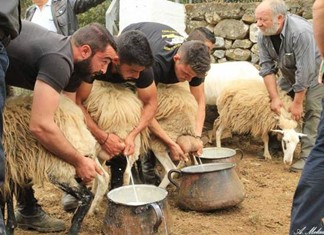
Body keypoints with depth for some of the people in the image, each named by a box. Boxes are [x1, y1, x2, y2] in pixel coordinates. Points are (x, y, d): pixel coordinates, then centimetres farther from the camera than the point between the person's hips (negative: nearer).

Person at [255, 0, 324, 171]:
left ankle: (308, 157, -14)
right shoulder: (263, 36, -16)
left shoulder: (301, 32, -37)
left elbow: (305, 72, -34)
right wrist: (275, 98, -20)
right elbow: (267, 67, -14)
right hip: (290, 76, 6)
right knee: (281, 111, 3)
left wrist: (298, 103, -28)